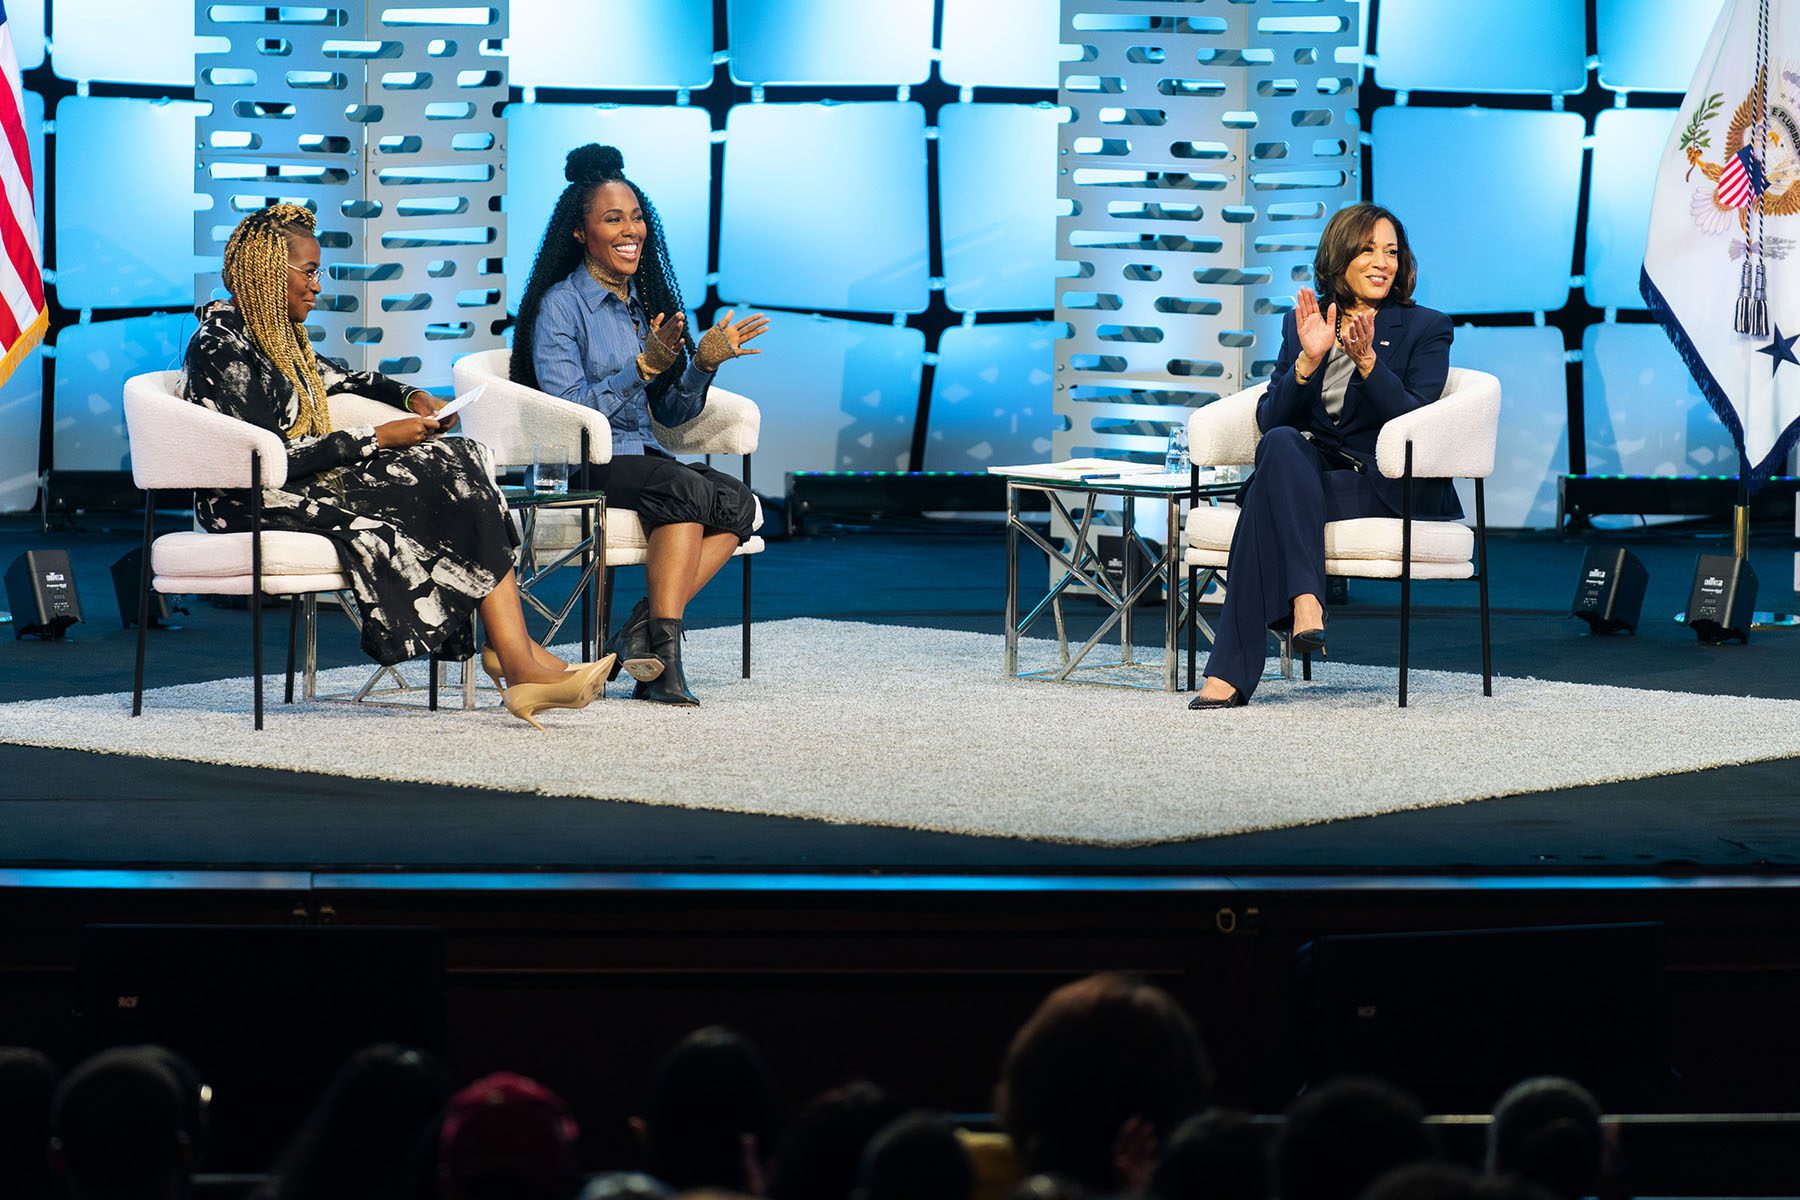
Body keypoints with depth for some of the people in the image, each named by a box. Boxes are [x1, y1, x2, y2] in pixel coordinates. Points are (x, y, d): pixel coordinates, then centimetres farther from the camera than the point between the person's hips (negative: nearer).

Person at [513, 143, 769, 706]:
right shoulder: (560, 305, -5)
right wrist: (644, 367, -23)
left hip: (643, 456, 7)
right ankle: (664, 651, -35)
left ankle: (644, 626, -26)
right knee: (687, 489, -34)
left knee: (738, 503, -22)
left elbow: (670, 414, 15)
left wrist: (704, 363, -3)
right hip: (580, 468, -7)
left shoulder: (648, 301, 16)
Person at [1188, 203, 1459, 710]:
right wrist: (1308, 360, -12)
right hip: (1310, 470, 3)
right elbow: (1269, 419, 4)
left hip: (1390, 486, -3)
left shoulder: (1425, 328, 4)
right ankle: (1305, 601, -46)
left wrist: (1367, 360, -22)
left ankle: (1232, 670, -35)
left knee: (1271, 496, -31)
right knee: (1282, 444, -34)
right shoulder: (1301, 322, 14)